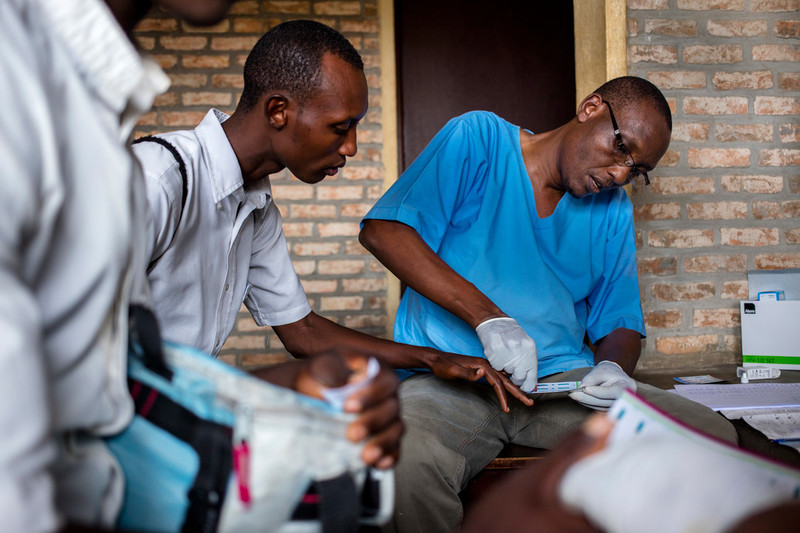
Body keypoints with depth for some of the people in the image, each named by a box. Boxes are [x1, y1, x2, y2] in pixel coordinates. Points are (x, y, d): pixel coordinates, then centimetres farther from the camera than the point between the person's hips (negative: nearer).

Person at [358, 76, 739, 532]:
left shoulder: (614, 209, 16)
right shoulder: (479, 139, 1)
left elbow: (620, 322, 17)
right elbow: (381, 230, -11)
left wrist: (614, 367, -10)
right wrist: (486, 316, -21)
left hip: (565, 382, 5)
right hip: (450, 379, -4)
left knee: (714, 436, -18)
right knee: (409, 465, -38)